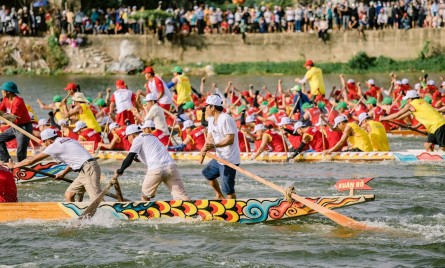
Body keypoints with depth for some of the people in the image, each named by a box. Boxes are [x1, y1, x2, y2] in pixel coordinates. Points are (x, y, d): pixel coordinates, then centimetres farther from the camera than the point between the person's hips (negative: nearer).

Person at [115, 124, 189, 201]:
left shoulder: (137, 139, 10)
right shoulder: (152, 137, 31)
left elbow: (129, 159, 4)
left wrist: (120, 170, 17)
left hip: (155, 170, -5)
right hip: (170, 166, 5)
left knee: (145, 196, 17)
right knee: (181, 196, -5)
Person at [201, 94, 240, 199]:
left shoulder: (225, 119, -20)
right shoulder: (211, 119, 10)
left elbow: (230, 139, -25)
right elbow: (210, 137, 10)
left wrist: (214, 145, -35)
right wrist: (205, 148, -11)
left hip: (230, 159, -11)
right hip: (219, 158, 11)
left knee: (228, 189, -11)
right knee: (207, 173, 30)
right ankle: (220, 196, 41)